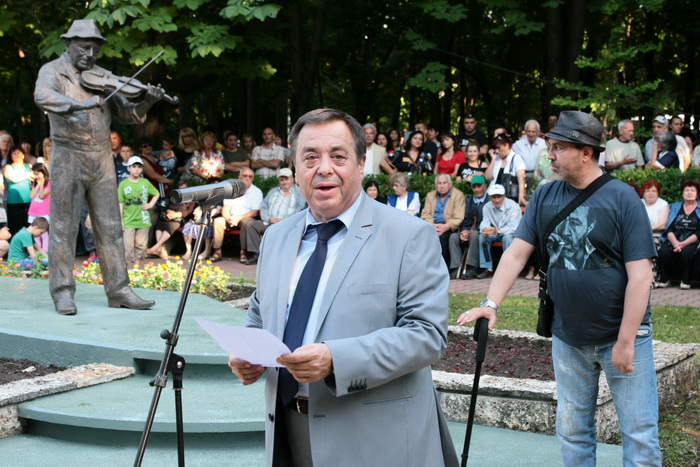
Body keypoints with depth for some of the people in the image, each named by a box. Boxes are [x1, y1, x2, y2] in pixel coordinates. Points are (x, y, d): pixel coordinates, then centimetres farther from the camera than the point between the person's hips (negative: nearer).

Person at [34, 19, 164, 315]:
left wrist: (146, 102, -10)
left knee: (110, 227, 6)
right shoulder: (53, 71, -1)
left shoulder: (102, 77, 11)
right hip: (68, 158, -4)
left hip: (102, 160, 4)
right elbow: (43, 96, -24)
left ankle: (118, 290, 11)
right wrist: (79, 104, -38)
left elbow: (127, 114, 9)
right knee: (64, 226, 0)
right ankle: (63, 292, 6)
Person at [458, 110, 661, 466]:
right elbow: (516, 253, 0)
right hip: (567, 339, 4)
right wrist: (491, 304, -14)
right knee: (573, 433, 14)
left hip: (621, 335, -4)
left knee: (639, 436, 1)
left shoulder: (622, 198, -11)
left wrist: (626, 340, -17)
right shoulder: (545, 197, 2)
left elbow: (640, 276, -14)